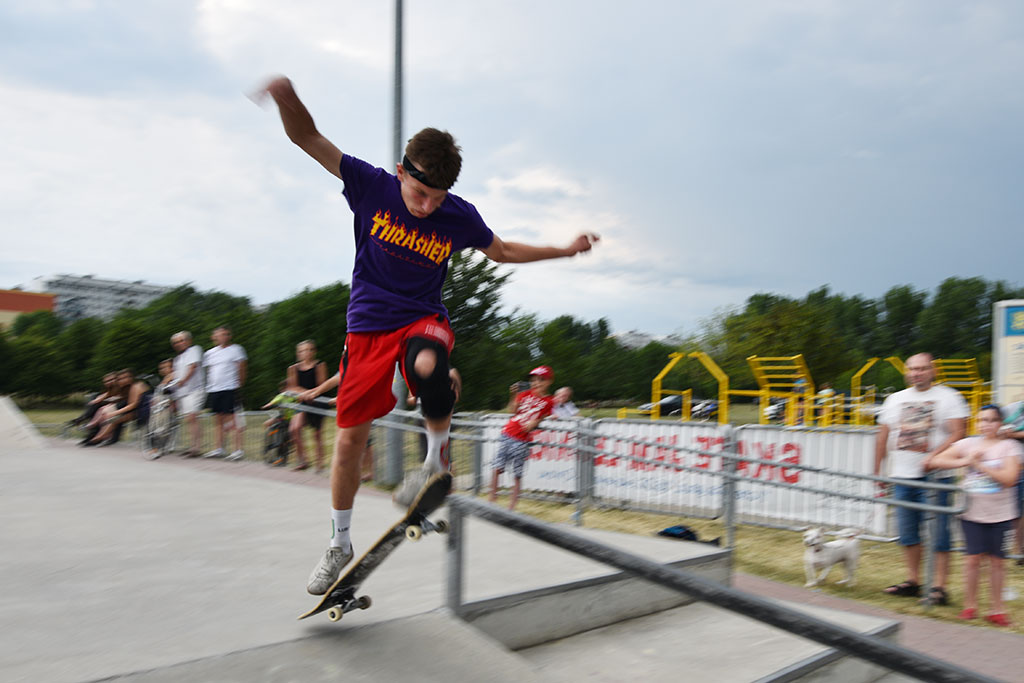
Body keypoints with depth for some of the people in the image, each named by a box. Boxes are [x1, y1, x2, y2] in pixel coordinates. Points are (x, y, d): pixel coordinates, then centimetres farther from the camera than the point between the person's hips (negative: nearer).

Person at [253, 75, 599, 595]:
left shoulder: (459, 217, -8)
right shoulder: (371, 186, -11)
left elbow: (501, 251, 10)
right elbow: (307, 137, -13)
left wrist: (565, 250, 6)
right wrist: (288, 98, -34)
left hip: (423, 317, 0)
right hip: (368, 322, 1)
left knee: (428, 364, -40)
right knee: (350, 436, 3)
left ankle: (437, 458, -11)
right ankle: (339, 544, 24)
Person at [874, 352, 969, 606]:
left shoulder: (948, 397, 0)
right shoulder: (895, 399, 14)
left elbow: (957, 434, -10)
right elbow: (883, 437, 15)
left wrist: (932, 457, -22)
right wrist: (877, 471, 13)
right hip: (902, 477, 5)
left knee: (938, 533, -3)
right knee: (908, 533, 10)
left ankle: (939, 586, 4)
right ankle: (913, 581, 20)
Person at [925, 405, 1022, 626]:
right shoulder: (968, 444, 4)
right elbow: (935, 461, 0)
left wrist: (978, 464, -16)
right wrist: (963, 461, -11)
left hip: (1000, 514, -1)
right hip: (972, 512, 1)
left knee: (996, 560, 4)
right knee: (974, 558, 0)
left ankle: (996, 608, 18)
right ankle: (969, 605, 13)